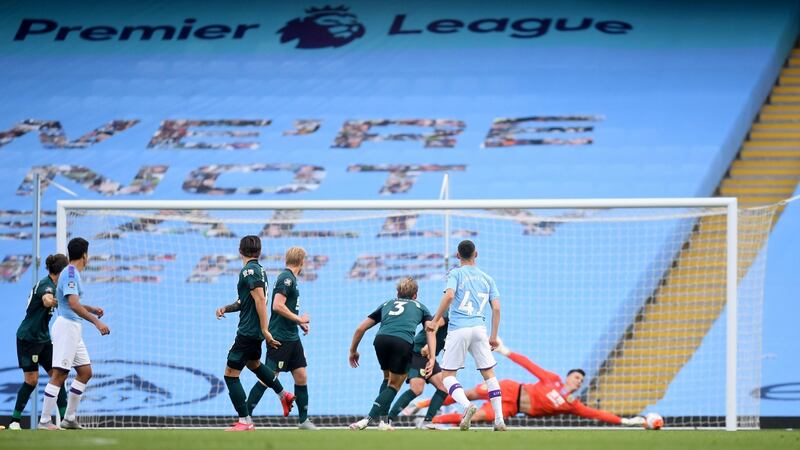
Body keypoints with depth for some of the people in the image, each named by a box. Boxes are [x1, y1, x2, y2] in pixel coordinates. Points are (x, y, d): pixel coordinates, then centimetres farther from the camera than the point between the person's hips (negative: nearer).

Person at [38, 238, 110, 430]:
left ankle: (69, 418, 14)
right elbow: (73, 305, -25)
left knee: (85, 372, 11)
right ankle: (44, 420, -10)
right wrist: (96, 322, -26)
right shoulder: (70, 274, -14)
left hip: (74, 328, 10)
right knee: (59, 375, -10)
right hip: (66, 326, -10)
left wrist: (92, 309, 18)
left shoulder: (73, 273, 16)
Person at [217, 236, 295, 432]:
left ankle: (245, 422, -5)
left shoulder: (249, 270, -16)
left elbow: (260, 299, -23)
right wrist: (225, 309, 16)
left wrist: (264, 330, -25)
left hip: (248, 331, -9)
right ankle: (283, 395, 45)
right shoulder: (258, 269, 12)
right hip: (256, 331, 9)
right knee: (253, 363, 35)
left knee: (231, 374, -5)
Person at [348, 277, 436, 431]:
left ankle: (380, 420, 18)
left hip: (381, 339, 3)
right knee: (394, 385, 12)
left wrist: (353, 351, 42)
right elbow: (430, 331, 11)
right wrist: (432, 358, 3)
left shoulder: (387, 304, 35)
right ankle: (370, 418, -4)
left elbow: (361, 328, 31)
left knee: (388, 378, 27)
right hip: (403, 342, -3)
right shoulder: (420, 307, 30)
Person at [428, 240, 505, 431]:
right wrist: (494, 336, 17)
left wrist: (435, 320, -6)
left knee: (447, 375, 3)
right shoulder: (487, 278, 16)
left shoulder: (456, 274, 4)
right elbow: (496, 308, 10)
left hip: (458, 329, -3)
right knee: (489, 373, 9)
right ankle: (499, 419, 0)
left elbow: (449, 296, -14)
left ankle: (466, 405, -23)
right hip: (479, 328, 3)